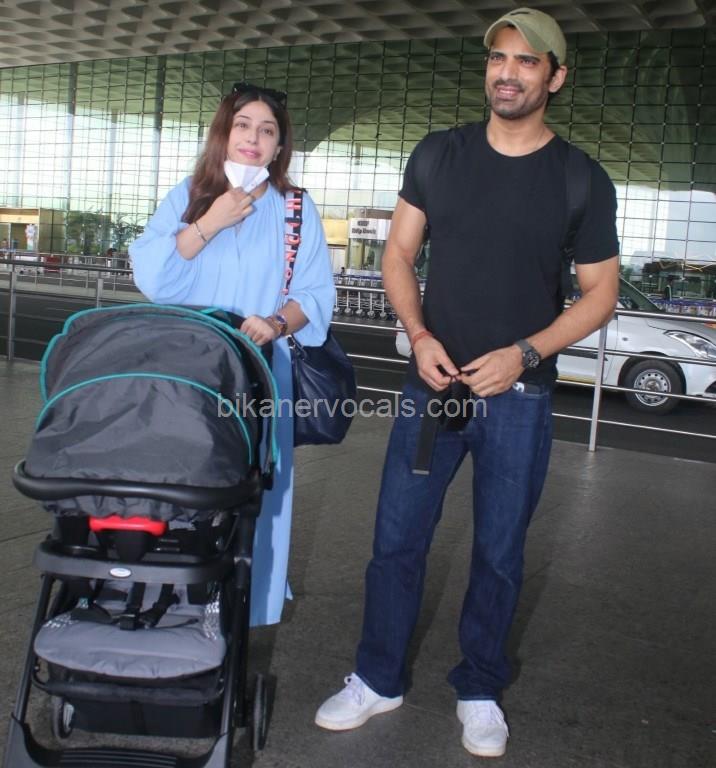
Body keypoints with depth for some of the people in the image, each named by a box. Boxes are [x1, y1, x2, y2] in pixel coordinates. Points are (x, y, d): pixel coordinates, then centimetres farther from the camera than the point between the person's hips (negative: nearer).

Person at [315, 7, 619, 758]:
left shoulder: (583, 181, -2)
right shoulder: (438, 154, 2)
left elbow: (599, 292, 1)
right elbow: (398, 253, 7)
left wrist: (524, 353, -13)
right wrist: (419, 336, -10)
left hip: (519, 397, -1)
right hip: (434, 382, 1)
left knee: (499, 553, 11)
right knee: (397, 540, 6)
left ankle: (479, 692, 31)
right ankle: (377, 679, 26)